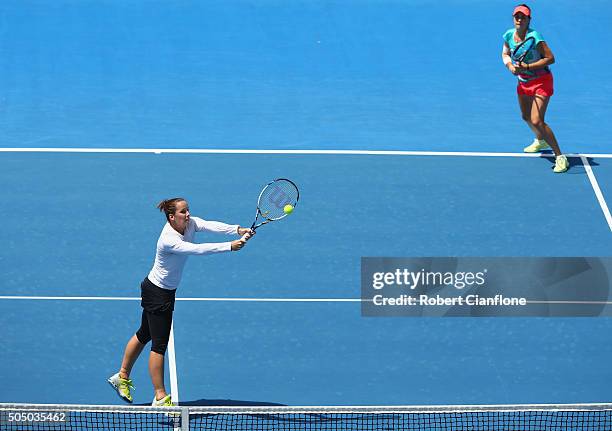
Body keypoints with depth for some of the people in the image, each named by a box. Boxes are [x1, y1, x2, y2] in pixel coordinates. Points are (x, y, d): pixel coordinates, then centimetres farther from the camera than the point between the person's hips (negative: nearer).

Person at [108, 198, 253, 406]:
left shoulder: (190, 223, -8)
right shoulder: (168, 240, -32)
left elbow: (211, 225, -24)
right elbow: (198, 249, -42)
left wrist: (238, 230, -40)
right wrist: (230, 246, -47)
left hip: (166, 291, 9)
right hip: (157, 293, -9)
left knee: (144, 335, 23)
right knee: (160, 344, -4)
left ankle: (122, 377, 39)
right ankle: (160, 397, 2)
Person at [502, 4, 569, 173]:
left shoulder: (534, 37, -25)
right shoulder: (509, 35, -4)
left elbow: (550, 58, -24)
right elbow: (505, 54, 14)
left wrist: (527, 67, -29)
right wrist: (510, 65, -7)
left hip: (541, 81, -8)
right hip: (523, 82, 8)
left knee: (537, 121, -19)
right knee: (526, 117, 25)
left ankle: (560, 157, -12)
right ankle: (540, 141, 57)